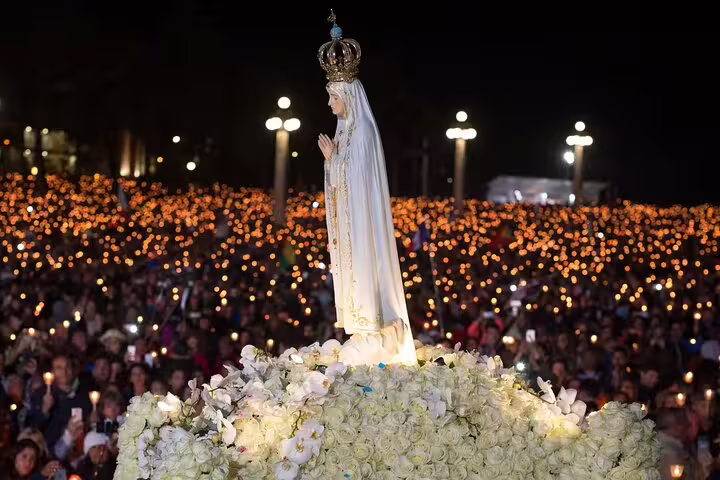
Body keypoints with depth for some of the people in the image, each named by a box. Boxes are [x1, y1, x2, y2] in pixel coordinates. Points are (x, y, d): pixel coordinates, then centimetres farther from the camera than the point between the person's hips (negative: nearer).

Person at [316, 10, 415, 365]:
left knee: (365, 273, -7)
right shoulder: (345, 129, 14)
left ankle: (372, 338, -4)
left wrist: (332, 158, -11)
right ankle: (363, 336, 13)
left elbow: (356, 178, -16)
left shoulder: (363, 130, -13)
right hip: (347, 223, 9)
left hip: (362, 222, -9)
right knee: (353, 277, 9)